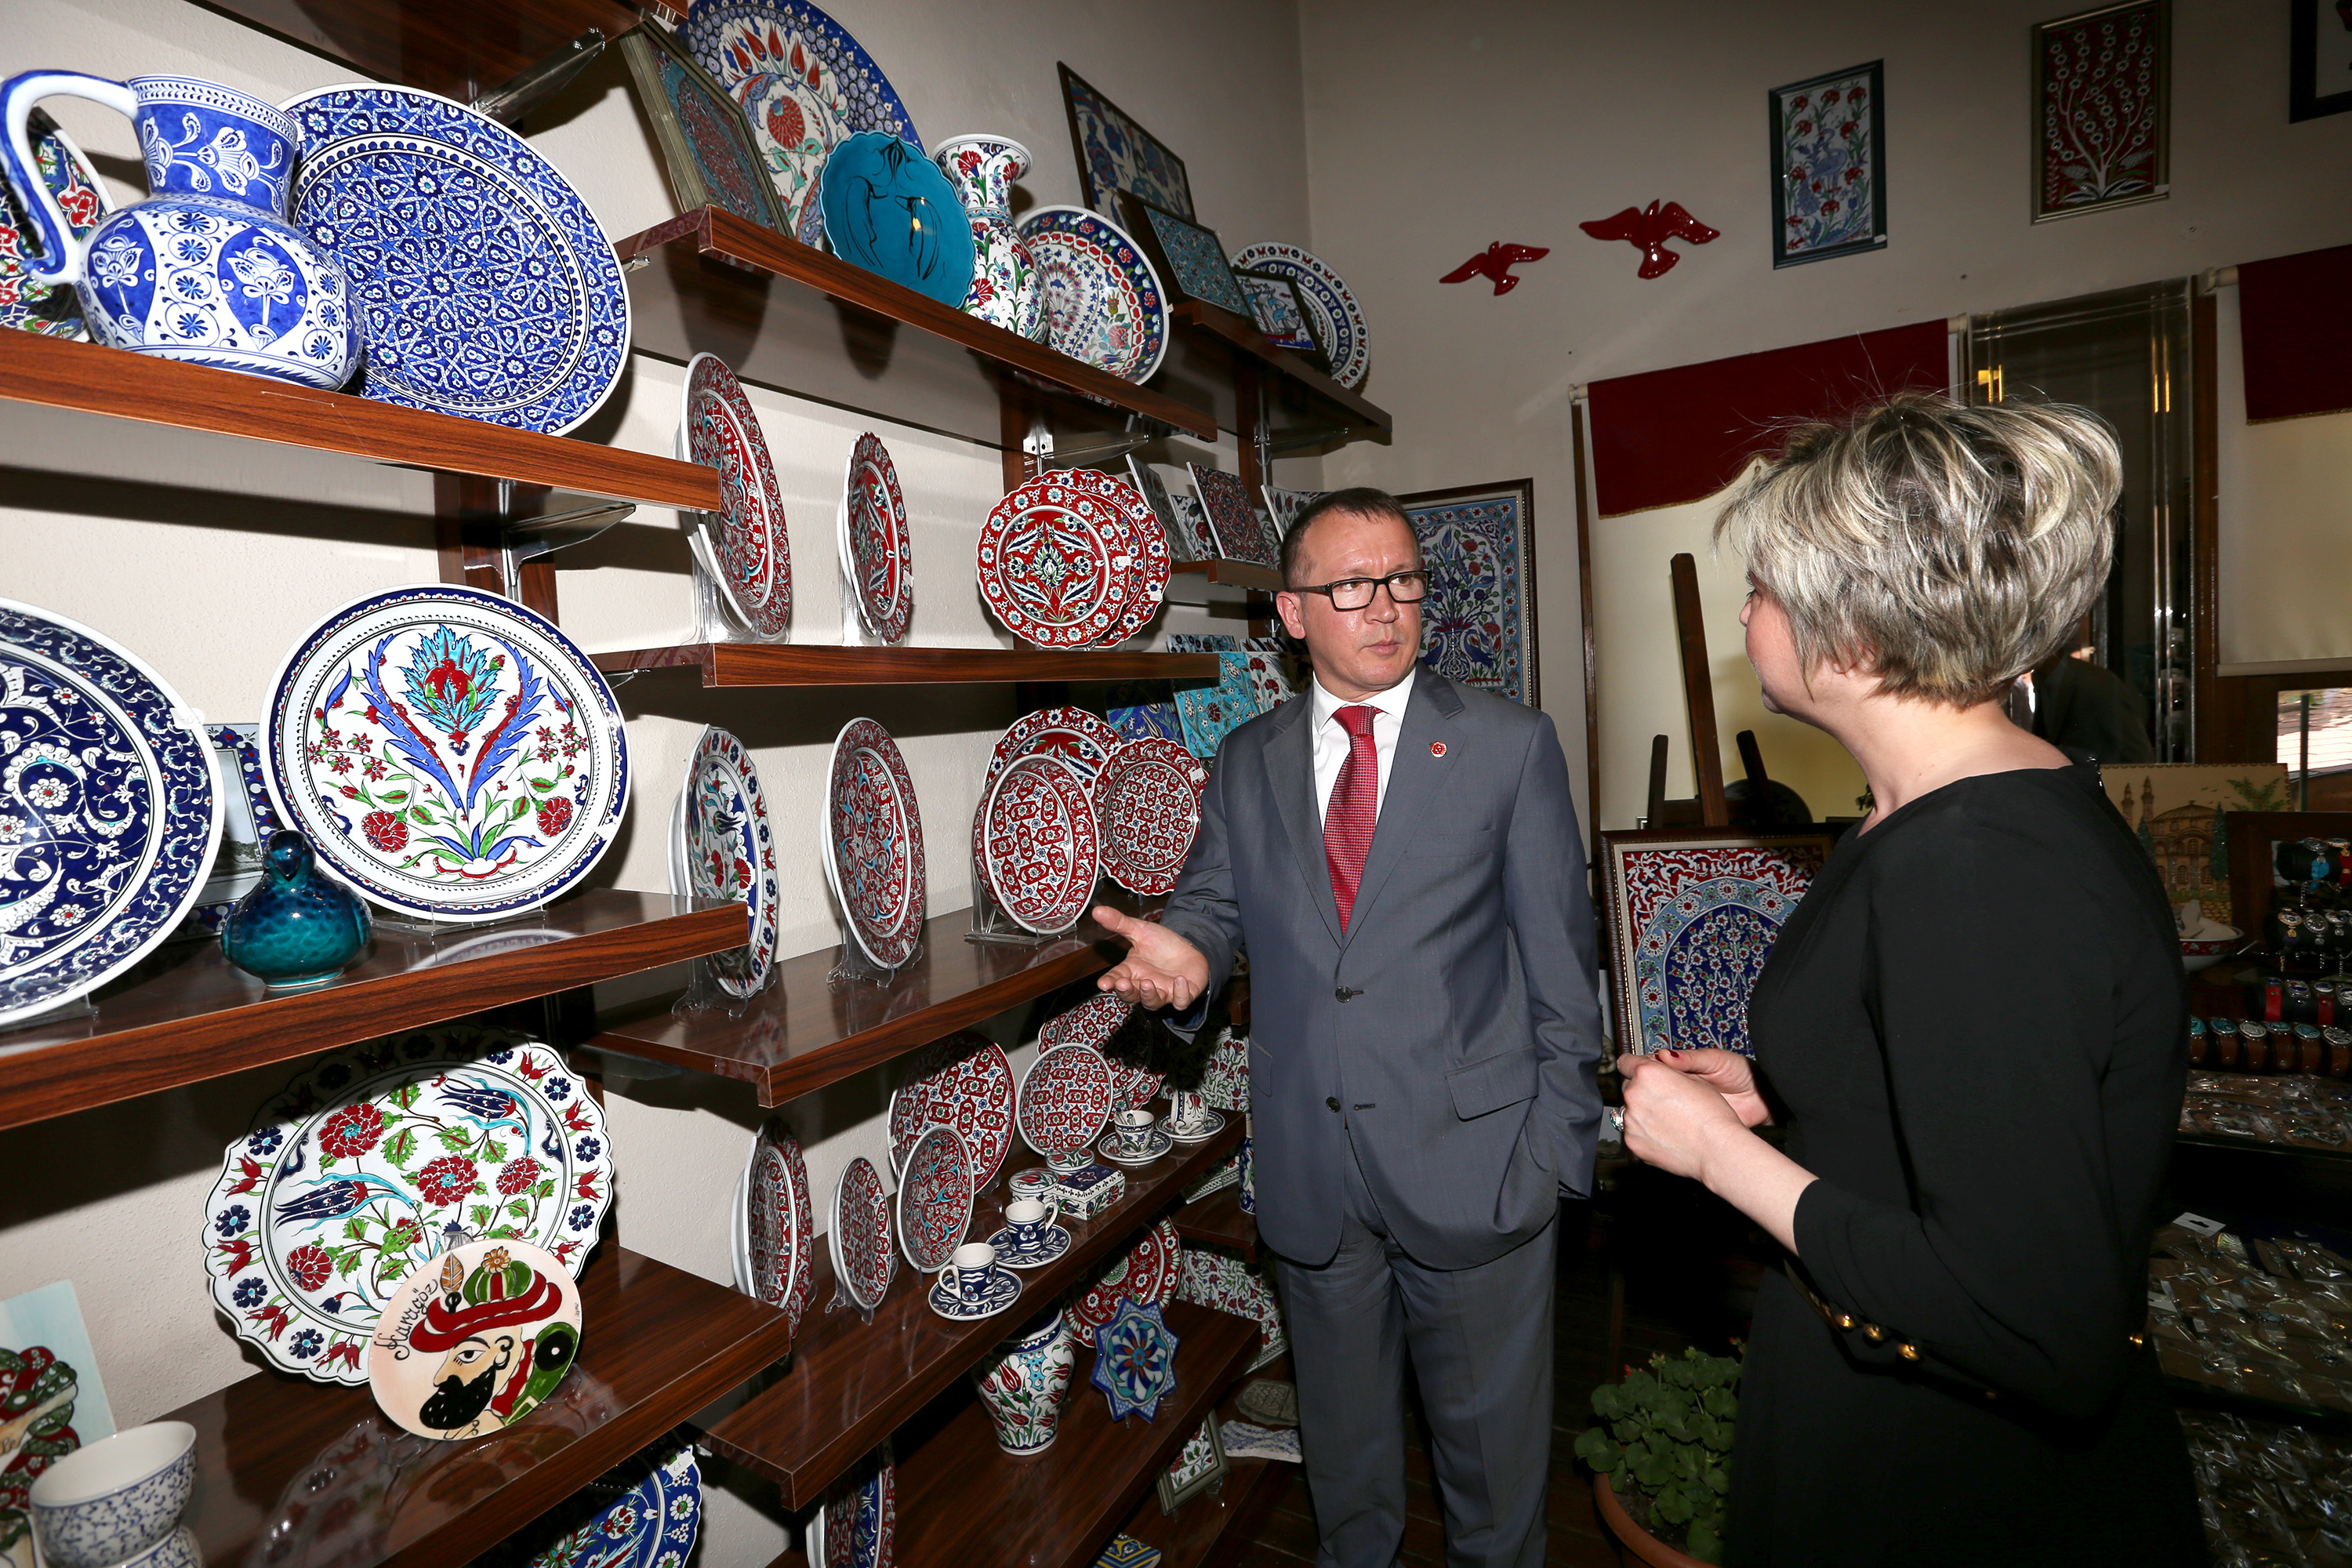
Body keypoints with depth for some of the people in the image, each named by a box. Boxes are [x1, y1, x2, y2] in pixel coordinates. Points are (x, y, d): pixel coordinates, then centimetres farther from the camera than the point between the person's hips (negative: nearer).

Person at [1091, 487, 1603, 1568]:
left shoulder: (1513, 746, -5)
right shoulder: (1245, 762, 2)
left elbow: (1559, 960, -4)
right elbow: (1215, 901, 8)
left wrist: (1558, 1144, -6)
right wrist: (1188, 950, -16)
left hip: (1473, 1164, -2)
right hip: (1310, 1173, 3)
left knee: (1493, 1436, 20)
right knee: (1342, 1432, 25)